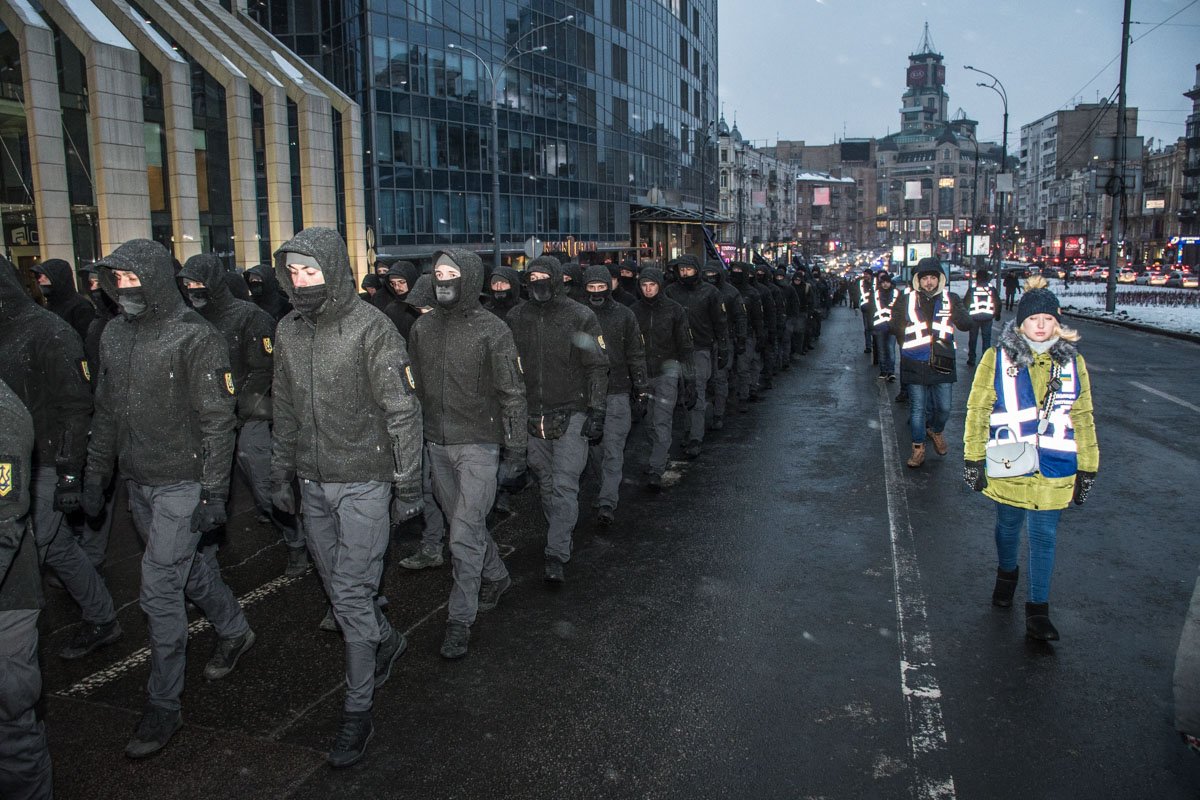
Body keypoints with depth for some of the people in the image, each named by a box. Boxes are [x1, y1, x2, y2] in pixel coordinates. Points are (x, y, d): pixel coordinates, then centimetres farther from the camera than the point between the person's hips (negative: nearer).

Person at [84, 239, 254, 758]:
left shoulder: (195, 337, -15)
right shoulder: (115, 334, 7)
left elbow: (217, 421, -15)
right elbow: (106, 411, 15)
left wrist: (214, 491, -17)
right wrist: (95, 475, 13)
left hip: (182, 484, -7)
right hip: (137, 482, 7)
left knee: (159, 590, -4)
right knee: (184, 567, 21)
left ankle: (162, 707, 10)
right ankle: (234, 630, 45)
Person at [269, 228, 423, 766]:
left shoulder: (371, 328, -14)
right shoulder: (288, 331, 5)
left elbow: (402, 412, -12)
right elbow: (285, 411, 15)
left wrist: (407, 485, -11)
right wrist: (282, 474, 16)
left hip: (363, 482, -6)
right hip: (312, 482, 6)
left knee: (351, 592, -4)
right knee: (335, 583, 16)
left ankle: (358, 711, 9)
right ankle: (386, 639, 44)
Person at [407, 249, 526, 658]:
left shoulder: (492, 330, -9)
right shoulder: (422, 327, 6)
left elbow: (512, 393, -7)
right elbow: (414, 387, 14)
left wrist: (516, 449, -9)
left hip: (478, 445, -5)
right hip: (437, 445, 6)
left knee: (465, 535, -5)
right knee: (467, 522, 18)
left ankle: (460, 619, 7)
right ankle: (495, 577, 41)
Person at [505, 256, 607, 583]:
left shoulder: (580, 317, -5)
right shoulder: (516, 318, 6)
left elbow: (597, 367, -4)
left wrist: (596, 411, -10)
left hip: (570, 416, -4)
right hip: (532, 416, 4)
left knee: (564, 486, -8)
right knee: (545, 484, 16)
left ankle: (557, 556, -5)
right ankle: (561, 535, 35)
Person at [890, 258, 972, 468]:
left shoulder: (951, 299, 5)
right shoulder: (907, 300, 4)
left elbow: (967, 325, -6)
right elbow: (894, 328, 8)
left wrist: (954, 311, -21)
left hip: (942, 363, 1)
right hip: (915, 364, -1)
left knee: (944, 407, 7)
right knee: (917, 408, 5)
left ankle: (936, 431, 38)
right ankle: (918, 448, 18)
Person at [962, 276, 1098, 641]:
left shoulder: (1072, 363, 2)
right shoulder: (997, 359, -5)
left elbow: (1083, 418, 7)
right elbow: (977, 410, -3)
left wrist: (1087, 469, 6)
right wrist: (973, 459, -5)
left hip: (1055, 471, 1)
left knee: (1044, 537, 5)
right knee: (1008, 526, 18)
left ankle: (1038, 611, 14)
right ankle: (1006, 575, 45)